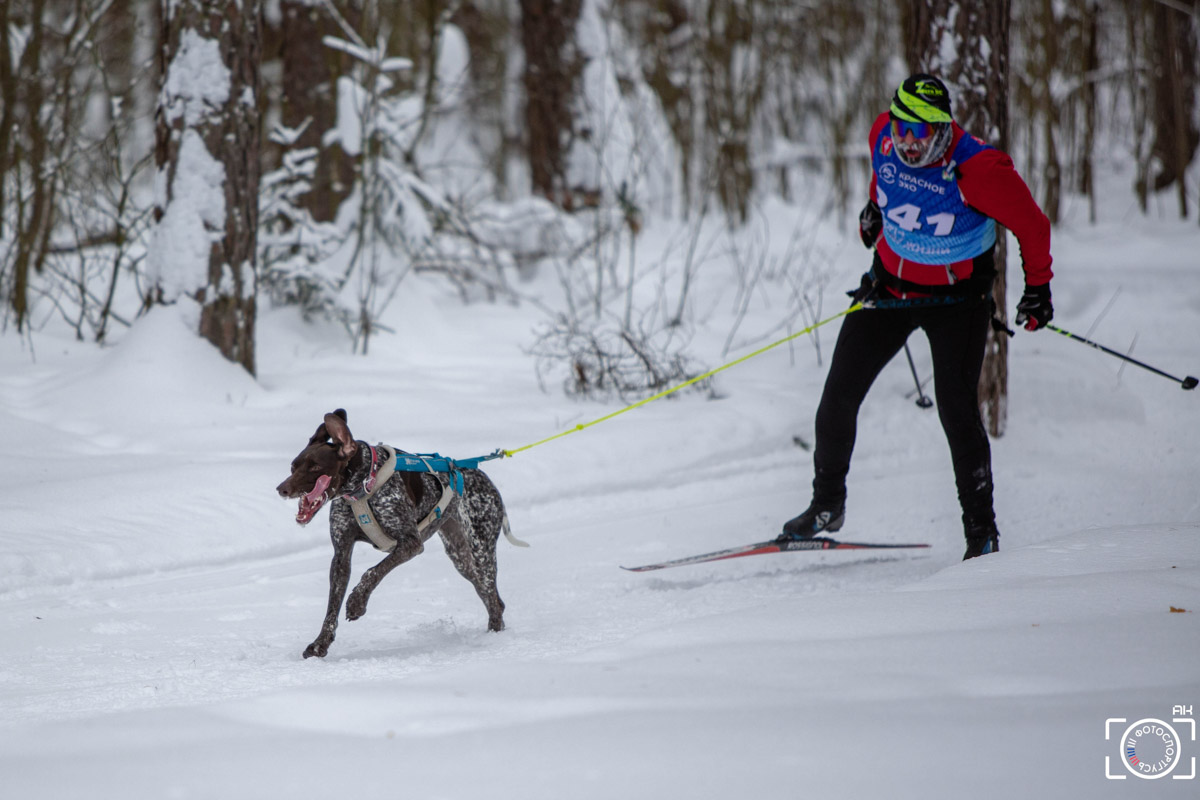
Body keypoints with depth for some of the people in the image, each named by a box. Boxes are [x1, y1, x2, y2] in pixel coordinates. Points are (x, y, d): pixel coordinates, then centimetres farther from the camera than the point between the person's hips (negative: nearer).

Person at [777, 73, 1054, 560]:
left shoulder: (977, 169, -29)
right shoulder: (885, 135, -14)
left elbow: (1029, 223, -14)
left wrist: (1037, 287, -10)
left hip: (956, 299, -5)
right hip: (890, 283, 5)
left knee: (956, 410, -13)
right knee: (838, 395, 3)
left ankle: (981, 531, 0)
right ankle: (827, 505, 21)